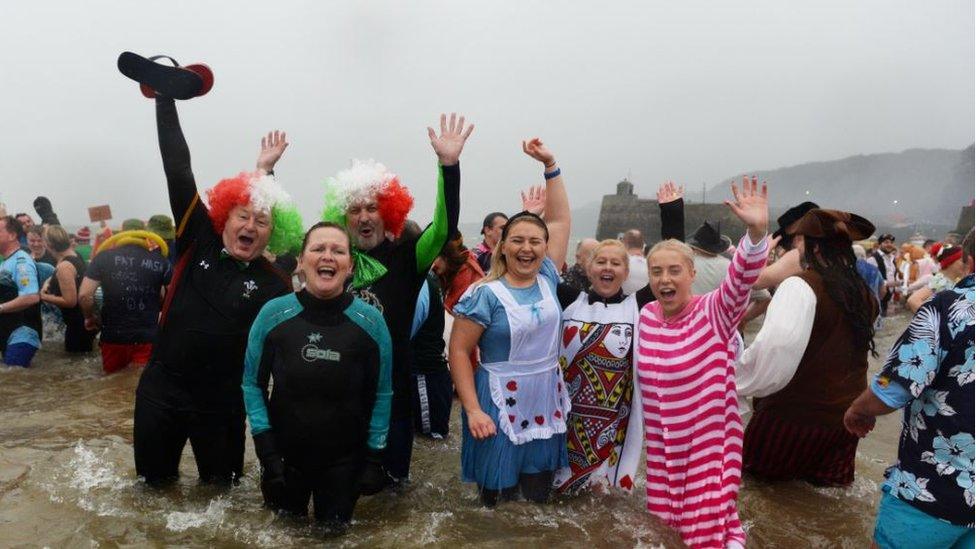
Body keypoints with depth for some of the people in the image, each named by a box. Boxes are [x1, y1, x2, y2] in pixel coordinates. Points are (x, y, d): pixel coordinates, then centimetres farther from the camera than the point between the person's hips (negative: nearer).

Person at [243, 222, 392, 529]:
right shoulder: (273, 314, -12)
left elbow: (381, 394, -5)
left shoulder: (371, 322, -13)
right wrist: (266, 450, -9)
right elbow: (253, 384, -3)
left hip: (345, 460, -1)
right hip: (284, 455, 1)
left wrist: (374, 458, -5)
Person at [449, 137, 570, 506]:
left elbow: (560, 219, 10)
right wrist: (473, 410, -17)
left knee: (538, 499, 15)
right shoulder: (485, 294, -12)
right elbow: (458, 351, -12)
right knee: (498, 501, 7)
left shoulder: (547, 279, 2)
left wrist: (550, 165, 9)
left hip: (546, 405, 5)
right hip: (499, 406, -5)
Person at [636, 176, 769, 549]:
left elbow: (741, 282, -35)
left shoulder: (714, 312, -15)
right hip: (662, 445, 5)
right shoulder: (646, 316, -1)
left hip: (709, 441, -5)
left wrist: (756, 232, -50)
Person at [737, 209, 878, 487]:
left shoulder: (800, 286, -21)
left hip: (797, 413, -7)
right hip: (848, 413, 7)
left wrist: (736, 380, -21)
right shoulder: (863, 292, 4)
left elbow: (773, 350, -32)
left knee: (755, 474, 14)